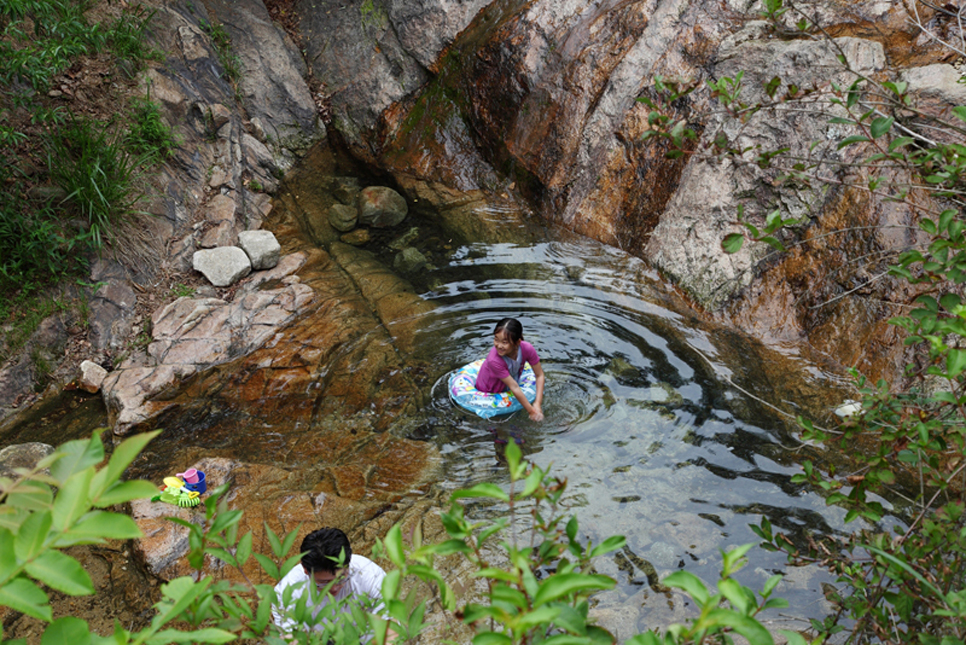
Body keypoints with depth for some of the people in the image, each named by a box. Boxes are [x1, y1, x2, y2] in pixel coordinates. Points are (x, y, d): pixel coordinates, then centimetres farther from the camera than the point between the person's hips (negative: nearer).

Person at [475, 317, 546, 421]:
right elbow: (514, 387, -33)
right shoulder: (494, 360, -39)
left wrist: (537, 404, -25)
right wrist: (531, 411, -27)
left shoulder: (527, 349, -28)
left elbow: (540, 375, -16)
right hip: (488, 393, -4)